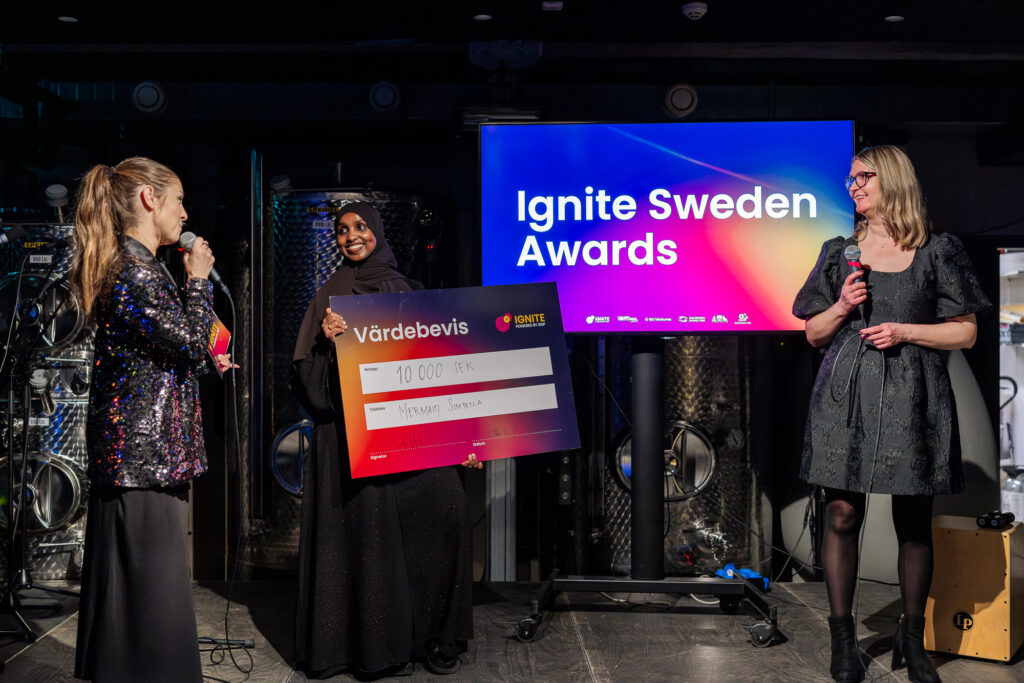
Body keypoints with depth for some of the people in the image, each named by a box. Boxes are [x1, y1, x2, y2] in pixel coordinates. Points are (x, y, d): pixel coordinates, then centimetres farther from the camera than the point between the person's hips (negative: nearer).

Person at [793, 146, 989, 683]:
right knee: (842, 514, -1)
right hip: (847, 396, 2)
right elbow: (813, 334, 14)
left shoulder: (937, 252, 5)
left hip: (911, 397, -1)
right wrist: (841, 307, -4)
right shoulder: (839, 253, 12)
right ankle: (842, 638, 11)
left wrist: (904, 330, -8)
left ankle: (912, 640, 21)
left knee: (914, 523, 5)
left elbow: (966, 332, 5)